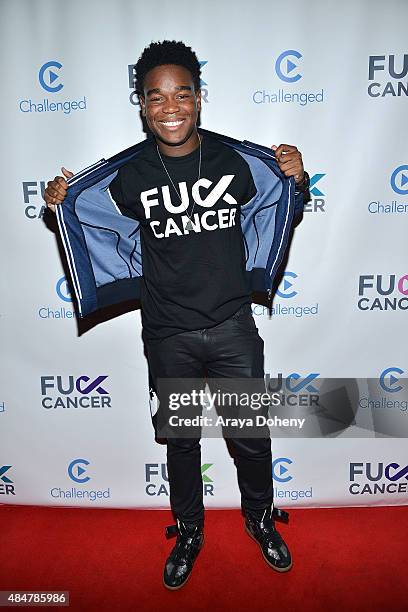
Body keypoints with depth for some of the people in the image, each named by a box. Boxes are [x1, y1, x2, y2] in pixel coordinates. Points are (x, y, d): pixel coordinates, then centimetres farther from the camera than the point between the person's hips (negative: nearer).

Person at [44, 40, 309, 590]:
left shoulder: (233, 158, -4)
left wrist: (297, 179, -8)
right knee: (181, 440, 17)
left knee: (252, 437, 13)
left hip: (233, 327, 0)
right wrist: (61, 202, -6)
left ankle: (260, 519, 45)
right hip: (168, 336, 0)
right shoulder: (131, 173, -5)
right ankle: (189, 531, 44)